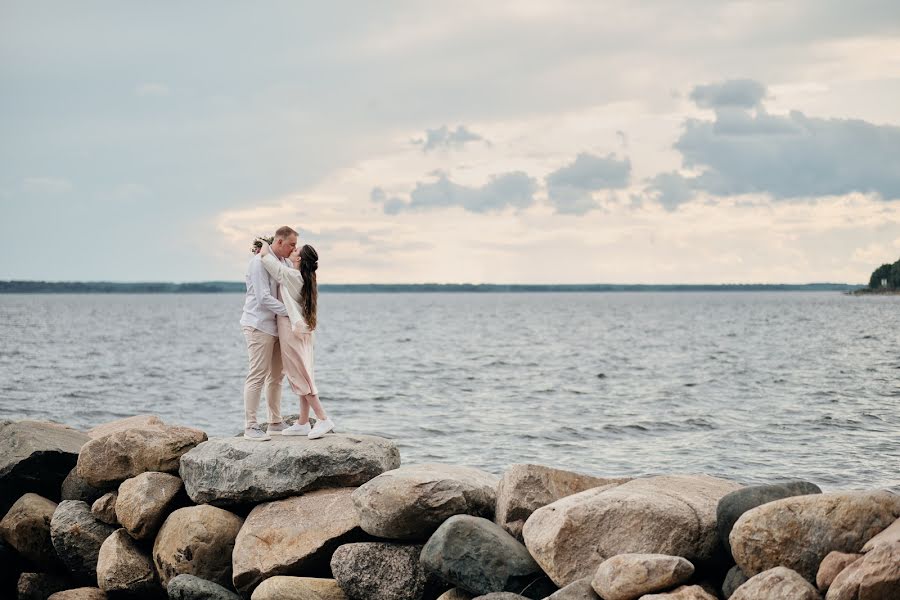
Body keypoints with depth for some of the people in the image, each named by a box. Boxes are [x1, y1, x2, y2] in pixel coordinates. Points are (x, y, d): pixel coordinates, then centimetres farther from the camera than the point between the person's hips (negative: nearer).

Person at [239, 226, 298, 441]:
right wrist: (290, 311, -21)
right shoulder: (260, 262, -14)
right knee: (258, 376, -10)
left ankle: (275, 422, 21)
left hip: (276, 326, 9)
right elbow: (263, 298, -20)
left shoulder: (285, 263, 13)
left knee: (277, 376, 13)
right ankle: (250, 426, -8)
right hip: (259, 325, -9)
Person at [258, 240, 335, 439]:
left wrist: (265, 245, 4)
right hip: (303, 331, 9)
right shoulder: (307, 279, 8)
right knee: (303, 377, 9)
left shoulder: (292, 275, -17)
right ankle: (303, 423, 13)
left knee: (300, 377, -6)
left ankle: (323, 419, -9)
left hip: (291, 330, -9)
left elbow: (265, 256, -16)